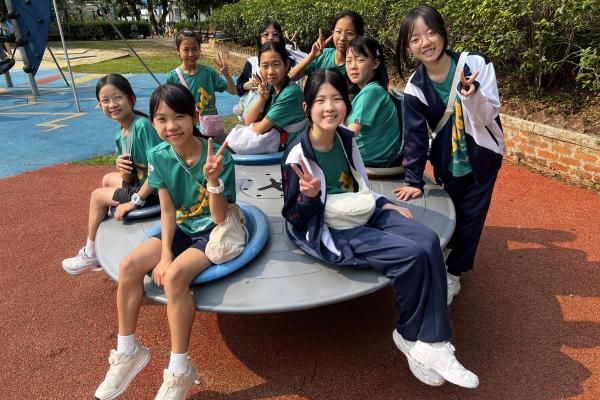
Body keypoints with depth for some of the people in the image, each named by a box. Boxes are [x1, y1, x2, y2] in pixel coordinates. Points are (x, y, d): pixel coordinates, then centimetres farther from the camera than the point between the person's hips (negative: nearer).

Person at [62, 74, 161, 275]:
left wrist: (136, 200, -23)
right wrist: (122, 167, -18)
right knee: (108, 178, 28)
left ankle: (91, 255, 26)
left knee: (97, 196, 4)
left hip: (153, 190, -9)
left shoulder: (142, 125, -23)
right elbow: (129, 178, 6)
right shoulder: (120, 134, 4)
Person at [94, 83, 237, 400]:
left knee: (174, 276, -30)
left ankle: (179, 370, -13)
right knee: (128, 265, -14)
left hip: (214, 232, -5)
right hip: (181, 228, 5)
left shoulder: (219, 157, -21)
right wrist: (165, 253, -10)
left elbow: (220, 218, -22)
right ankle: (127, 351, 5)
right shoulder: (159, 156, -7)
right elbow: (168, 211, -2)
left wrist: (213, 180, -37)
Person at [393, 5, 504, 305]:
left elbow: (487, 117, -16)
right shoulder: (415, 88, -14)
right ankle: (446, 257, 41)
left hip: (483, 156, 0)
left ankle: (453, 272, 27)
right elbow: (415, 136, -10)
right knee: (449, 215, 11)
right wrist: (414, 180, -10)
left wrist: (472, 94, -36)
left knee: (471, 216, 8)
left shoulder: (476, 64, -16)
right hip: (448, 163, 0)